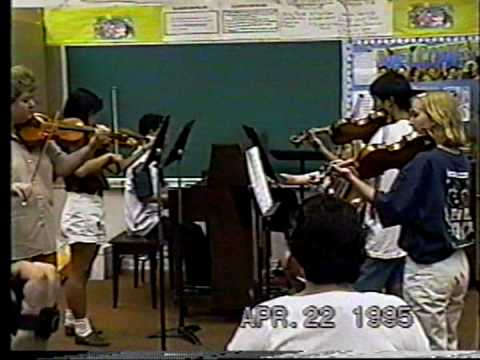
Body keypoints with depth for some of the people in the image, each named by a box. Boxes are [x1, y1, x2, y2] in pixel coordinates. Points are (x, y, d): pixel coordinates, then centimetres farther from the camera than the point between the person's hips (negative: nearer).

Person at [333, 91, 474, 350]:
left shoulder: (424, 162, -18)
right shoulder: (464, 162, 5)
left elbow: (391, 209, -23)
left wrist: (353, 179, -21)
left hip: (428, 267, -8)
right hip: (459, 263, 8)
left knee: (432, 349, 4)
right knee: (448, 347, 19)